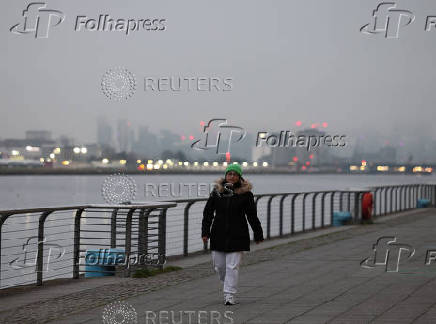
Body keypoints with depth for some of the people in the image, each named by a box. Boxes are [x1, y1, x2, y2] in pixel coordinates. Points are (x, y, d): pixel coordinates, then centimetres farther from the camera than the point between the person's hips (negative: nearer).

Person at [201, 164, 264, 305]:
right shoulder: (217, 191, 3)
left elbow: (252, 216, 3)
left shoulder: (245, 193, -2)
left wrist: (258, 235, 6)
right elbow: (208, 212, 6)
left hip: (237, 236, -3)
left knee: (232, 266, -6)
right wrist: (205, 232, -1)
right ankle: (227, 286, 33)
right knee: (219, 265, 9)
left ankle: (230, 295, -2)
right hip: (218, 235, 3)